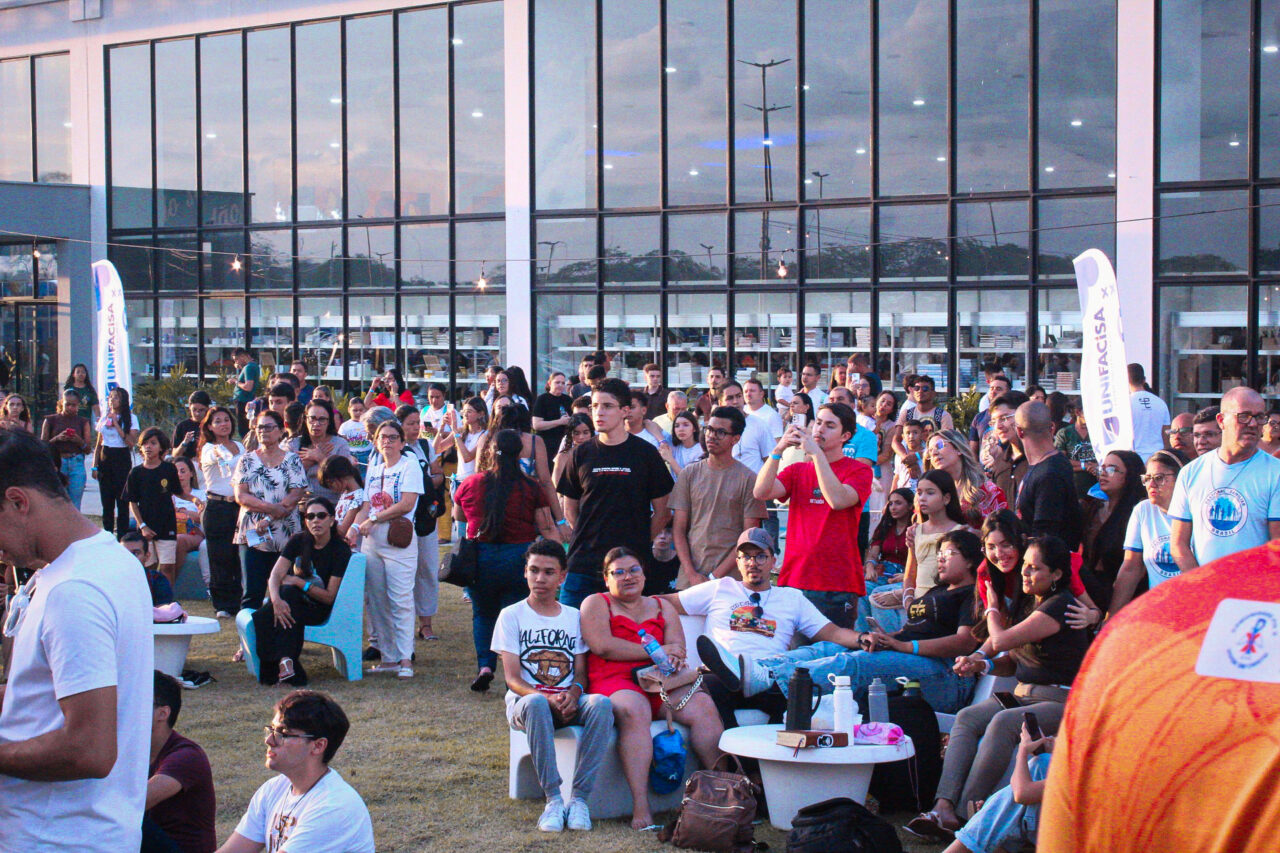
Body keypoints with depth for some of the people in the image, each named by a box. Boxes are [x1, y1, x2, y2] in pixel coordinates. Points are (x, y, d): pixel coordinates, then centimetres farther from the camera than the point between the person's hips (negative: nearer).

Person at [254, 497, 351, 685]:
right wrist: (276, 600, -32)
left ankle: (283, 663, -38)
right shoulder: (298, 541, 2)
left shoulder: (340, 550, -9)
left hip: (318, 610, -3)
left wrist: (298, 582, -21)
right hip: (293, 601, 3)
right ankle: (286, 661, -36)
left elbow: (329, 597, -12)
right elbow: (275, 574, -11)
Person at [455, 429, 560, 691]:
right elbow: (548, 529, -4)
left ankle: (485, 665, 2)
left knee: (483, 614, 19)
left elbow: (457, 515, 19)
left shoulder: (470, 484, 1)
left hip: (480, 559, 1)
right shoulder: (531, 488, -4)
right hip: (520, 558, -1)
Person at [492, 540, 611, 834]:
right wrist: (548, 699, -21)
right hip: (524, 701, -2)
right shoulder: (512, 616, 7)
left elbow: (581, 673, 11)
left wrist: (572, 694, -14)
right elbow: (513, 679, -2)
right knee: (536, 703, -40)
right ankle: (553, 798, -33)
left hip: (568, 703, 2)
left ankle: (579, 797, -30)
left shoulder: (574, 617, 17)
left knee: (601, 703, -32)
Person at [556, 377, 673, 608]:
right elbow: (570, 509, 15)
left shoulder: (645, 453, 1)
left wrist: (641, 545, 1)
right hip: (583, 563, 2)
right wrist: (589, 538, 6)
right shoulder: (582, 453, 8)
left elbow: (661, 511, 5)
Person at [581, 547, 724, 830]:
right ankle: (640, 807, -44)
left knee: (703, 705, -24)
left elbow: (677, 645, 12)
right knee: (634, 710, -38)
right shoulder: (596, 604, 13)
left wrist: (674, 657, -15)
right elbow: (602, 646, -5)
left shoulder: (662, 606, 26)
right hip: (614, 682, -4)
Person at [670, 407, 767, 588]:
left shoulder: (748, 479, 1)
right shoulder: (689, 474, 9)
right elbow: (678, 529, 7)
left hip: (731, 577, -2)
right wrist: (691, 573, -5)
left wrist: (716, 576, -9)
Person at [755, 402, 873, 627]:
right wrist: (778, 450, -12)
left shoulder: (859, 470, 3)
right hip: (794, 580, 3)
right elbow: (761, 492, -1)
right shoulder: (798, 470, 16)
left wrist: (816, 453, -16)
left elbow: (838, 500, -18)